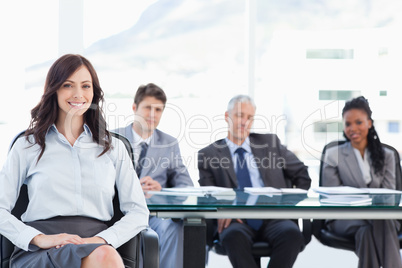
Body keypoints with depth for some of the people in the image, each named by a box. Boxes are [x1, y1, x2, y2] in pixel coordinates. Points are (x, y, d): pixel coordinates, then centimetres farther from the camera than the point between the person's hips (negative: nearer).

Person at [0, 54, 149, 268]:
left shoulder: (113, 148, 19)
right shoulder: (28, 146, 16)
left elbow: (138, 212, 11)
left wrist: (101, 240, -9)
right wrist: (39, 239, -12)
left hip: (96, 244, 3)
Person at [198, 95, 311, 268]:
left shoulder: (269, 142, 19)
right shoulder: (209, 154, 15)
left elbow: (302, 175, 22)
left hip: (273, 217, 1)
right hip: (237, 221, -1)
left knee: (292, 233, -34)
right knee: (233, 236, -38)